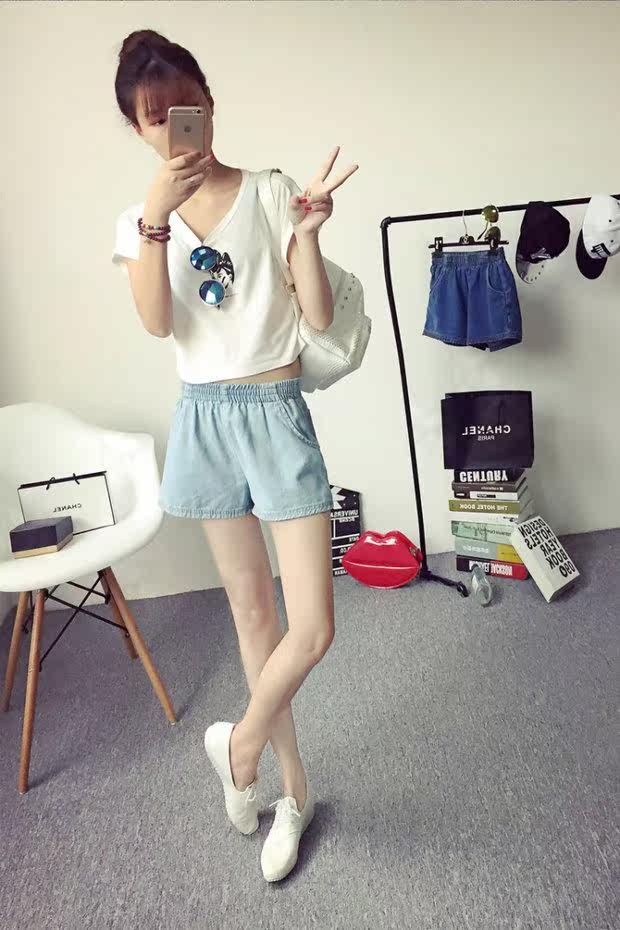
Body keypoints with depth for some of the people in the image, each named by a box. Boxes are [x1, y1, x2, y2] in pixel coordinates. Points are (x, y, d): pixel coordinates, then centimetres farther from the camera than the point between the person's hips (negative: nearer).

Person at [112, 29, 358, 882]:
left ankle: (239, 742, 25)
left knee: (313, 629, -7)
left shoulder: (272, 191, 2)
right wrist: (158, 213, -19)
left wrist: (305, 232, -19)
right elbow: (158, 324, -11)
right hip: (204, 418, 2)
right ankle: (295, 788, 32)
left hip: (277, 412, -2)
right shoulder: (139, 221, 8)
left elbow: (320, 315, -5)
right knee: (252, 609, 11)